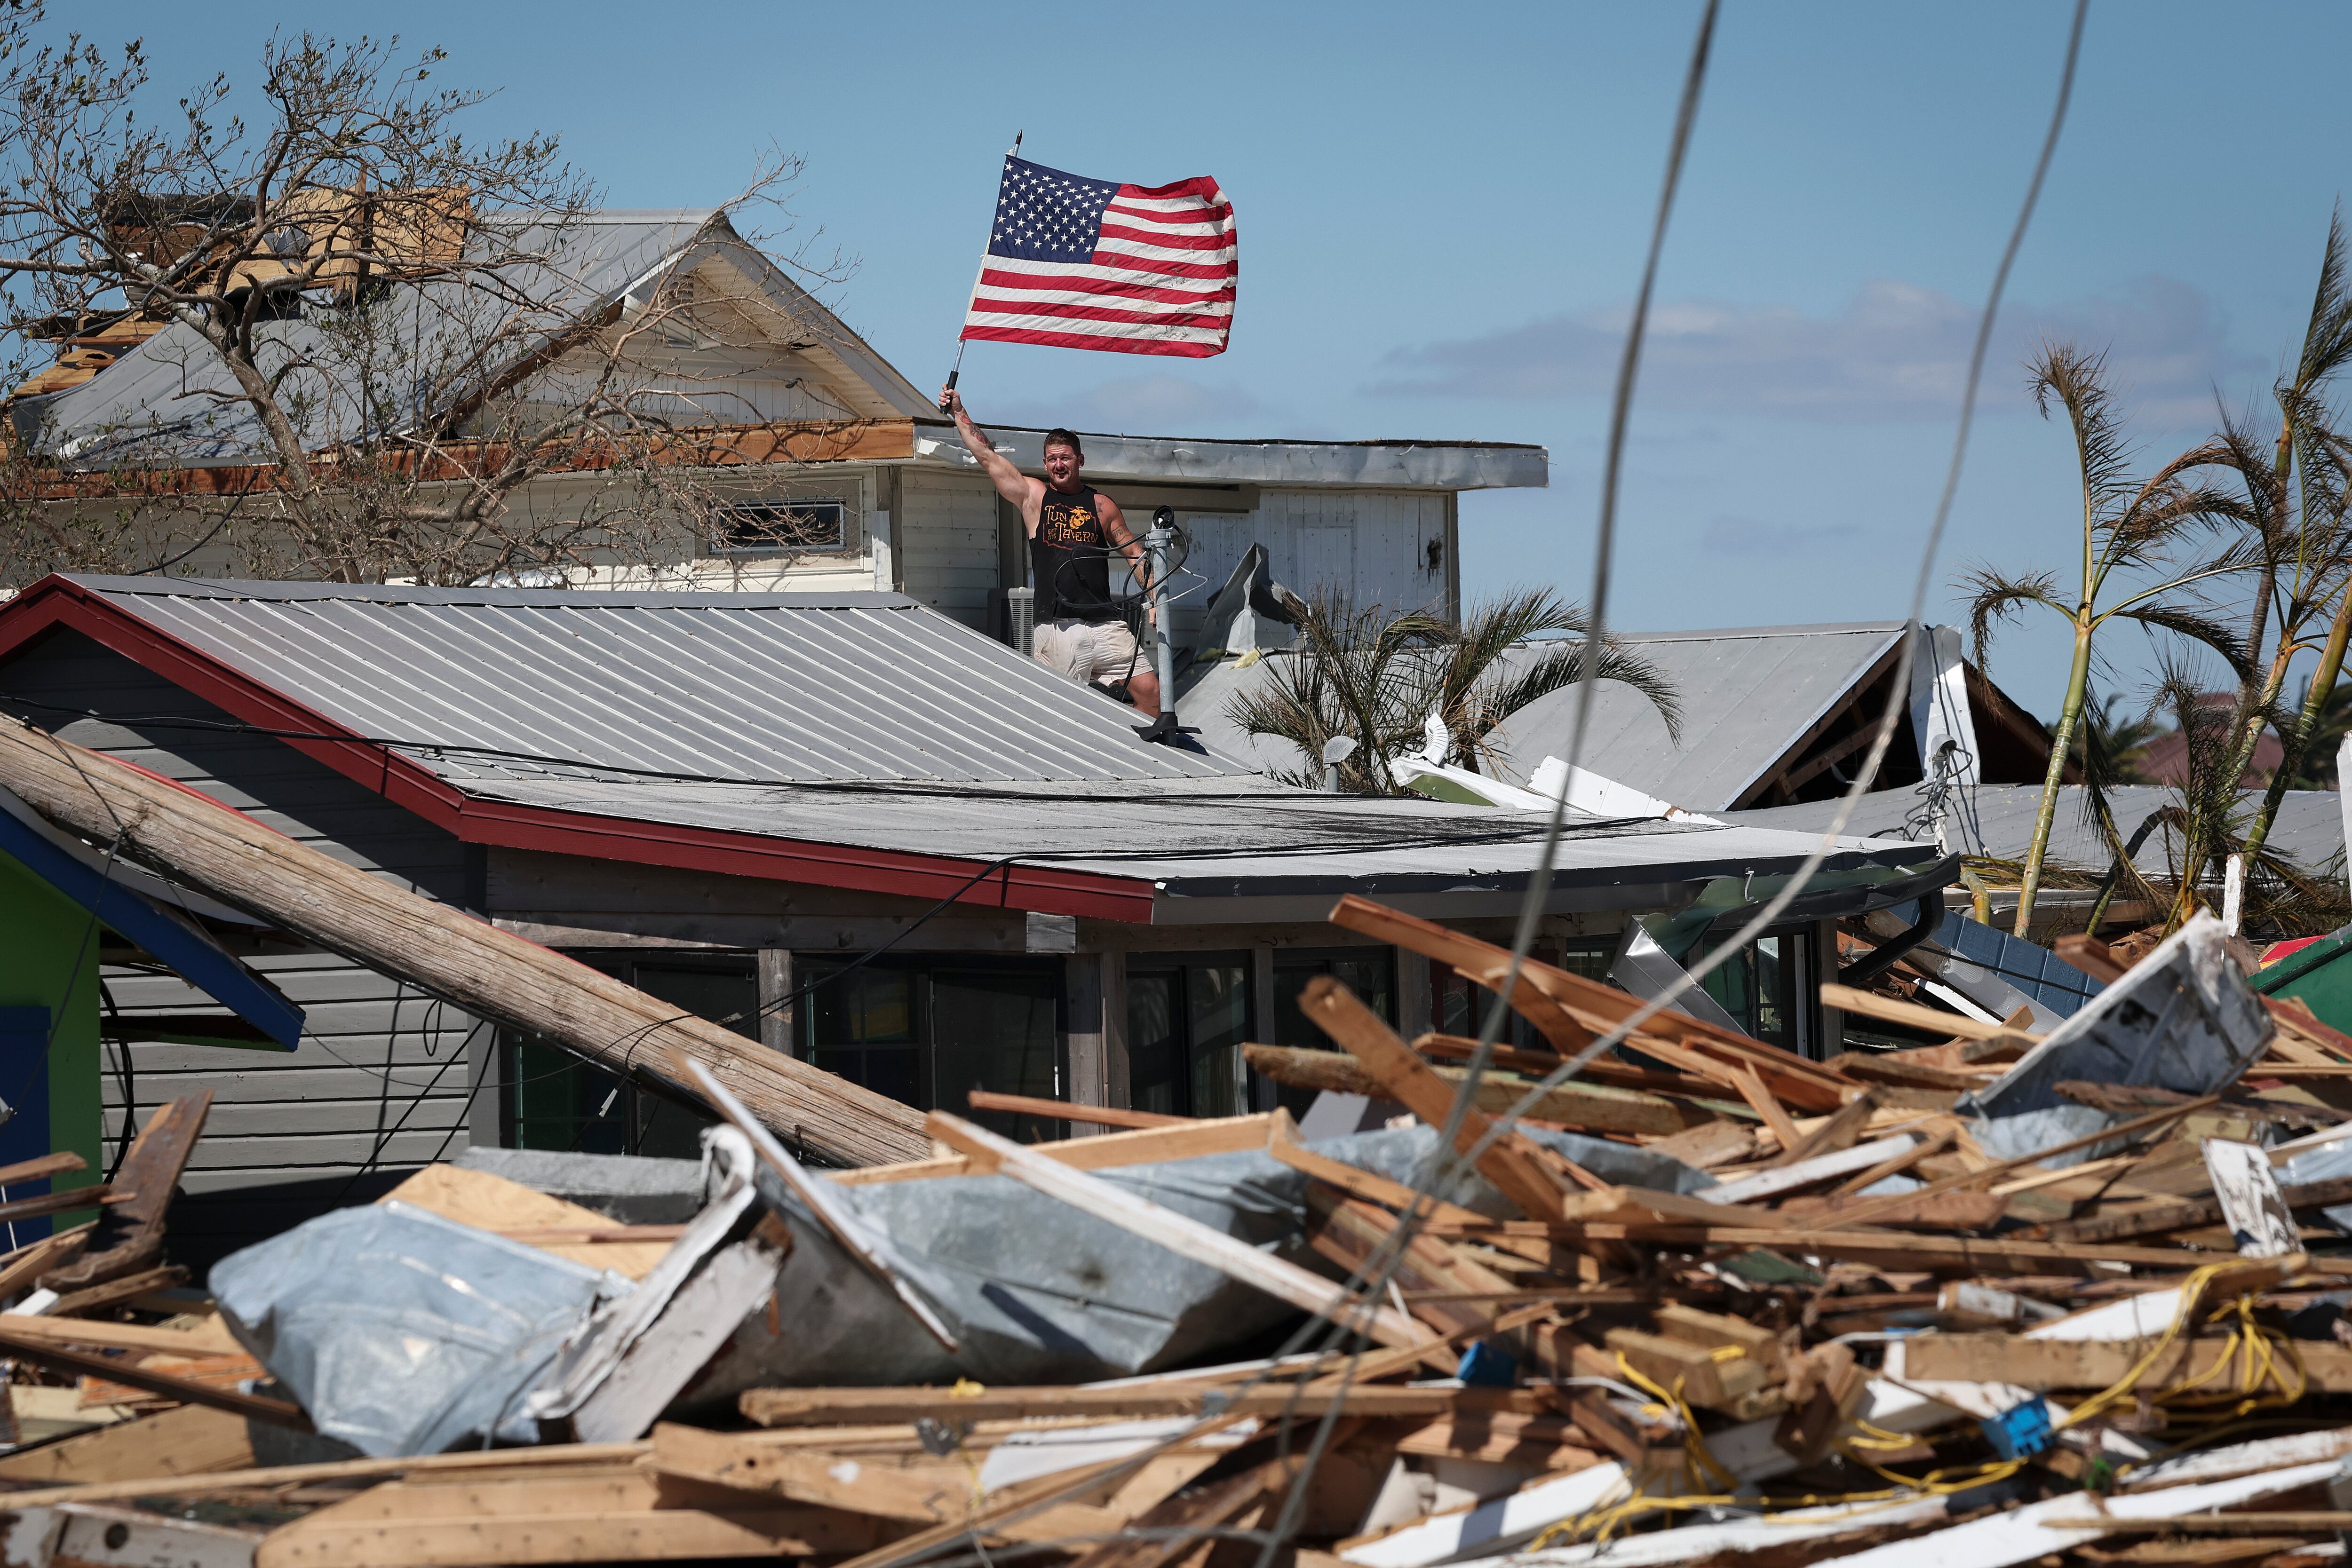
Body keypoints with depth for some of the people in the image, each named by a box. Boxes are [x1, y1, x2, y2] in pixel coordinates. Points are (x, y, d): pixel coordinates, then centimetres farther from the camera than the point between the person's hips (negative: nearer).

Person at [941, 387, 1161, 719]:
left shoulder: (1101, 505, 12)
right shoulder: (1033, 496, 10)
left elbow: (1135, 554, 15)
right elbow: (987, 456, 10)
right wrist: (959, 412, 10)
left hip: (1105, 625, 1)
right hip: (1056, 627, -1)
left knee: (1149, 691, -10)